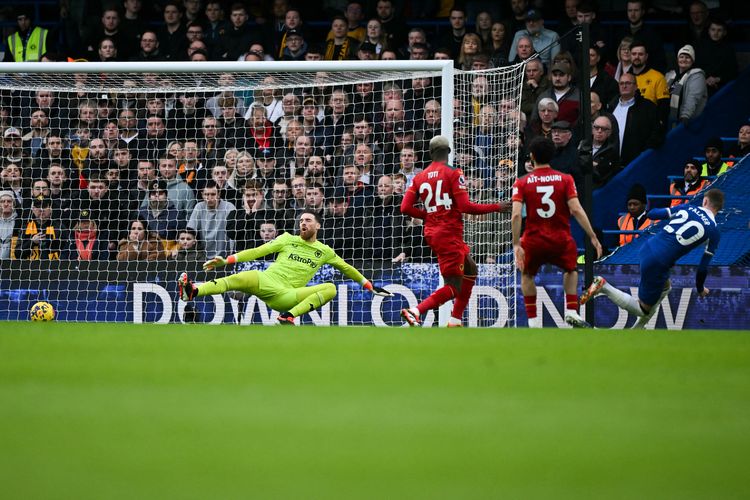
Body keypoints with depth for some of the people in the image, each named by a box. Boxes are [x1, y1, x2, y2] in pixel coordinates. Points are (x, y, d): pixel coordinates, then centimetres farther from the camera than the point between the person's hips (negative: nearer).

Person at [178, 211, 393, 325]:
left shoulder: (324, 251, 21)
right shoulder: (288, 240, 18)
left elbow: (346, 268, 32)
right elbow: (258, 252, 13)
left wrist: (369, 286, 29)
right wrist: (226, 261, 5)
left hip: (286, 297, 1)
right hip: (266, 283, -1)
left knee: (330, 288, -21)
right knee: (240, 279, -33)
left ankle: (289, 316, -37)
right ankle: (193, 291, -52)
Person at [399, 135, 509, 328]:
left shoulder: (420, 177, 8)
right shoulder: (453, 173, -8)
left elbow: (406, 208, 3)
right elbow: (465, 206, -15)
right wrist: (496, 207, -6)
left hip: (432, 233, 8)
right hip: (450, 234, -8)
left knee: (470, 270, 23)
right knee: (453, 287, -6)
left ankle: (455, 320, 21)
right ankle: (415, 311, -23)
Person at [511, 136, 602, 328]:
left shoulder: (522, 183, -2)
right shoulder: (565, 179, -2)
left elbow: (516, 215, -12)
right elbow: (576, 210, -11)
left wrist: (516, 245, -11)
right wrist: (593, 238, -7)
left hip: (534, 240, 0)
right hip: (561, 240, 1)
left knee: (527, 275, 26)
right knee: (571, 270, 29)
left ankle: (533, 321, 16)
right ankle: (572, 312, 12)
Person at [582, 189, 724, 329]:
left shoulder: (687, 208, 9)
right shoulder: (713, 232, -2)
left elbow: (652, 214, 14)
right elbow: (703, 267, 1)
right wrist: (700, 289, 20)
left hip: (647, 248, 7)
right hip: (658, 263, -7)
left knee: (665, 287, 33)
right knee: (643, 310, 11)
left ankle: (637, 329, 28)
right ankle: (604, 287, -6)